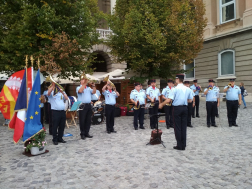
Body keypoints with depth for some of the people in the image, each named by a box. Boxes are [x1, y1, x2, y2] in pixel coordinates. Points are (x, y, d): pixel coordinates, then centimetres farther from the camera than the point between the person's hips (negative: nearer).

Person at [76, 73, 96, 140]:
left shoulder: (88, 88, 16)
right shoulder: (78, 87, 2)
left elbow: (94, 92, 2)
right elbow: (80, 91, -21)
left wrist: (93, 85, -11)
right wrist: (85, 83, -20)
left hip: (89, 105, 5)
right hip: (82, 105, -5)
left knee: (88, 120, 9)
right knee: (82, 120, -1)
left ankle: (87, 133, 19)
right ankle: (82, 134, 8)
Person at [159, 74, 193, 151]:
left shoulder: (175, 89, -11)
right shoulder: (188, 89, 6)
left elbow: (169, 100, -15)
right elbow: (190, 100, 10)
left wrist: (161, 104, -2)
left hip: (177, 108, -5)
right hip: (185, 108, 5)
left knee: (177, 127, 3)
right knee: (183, 127, 10)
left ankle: (179, 146, 8)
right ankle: (183, 145, 16)